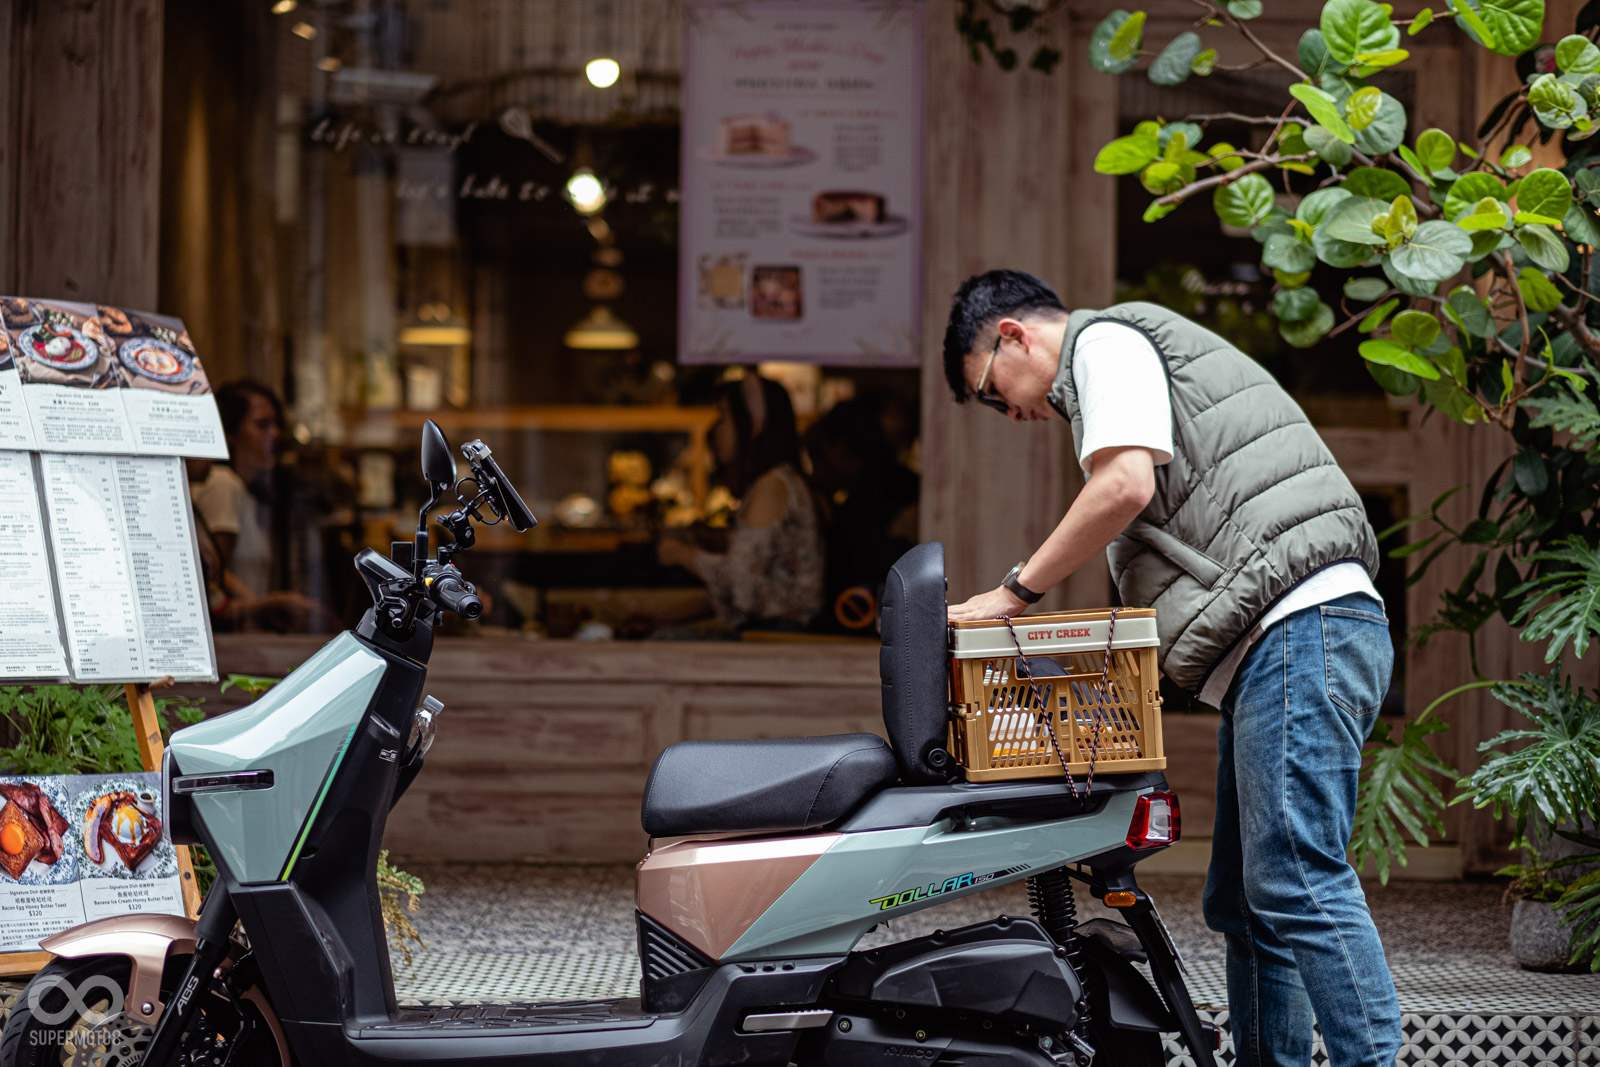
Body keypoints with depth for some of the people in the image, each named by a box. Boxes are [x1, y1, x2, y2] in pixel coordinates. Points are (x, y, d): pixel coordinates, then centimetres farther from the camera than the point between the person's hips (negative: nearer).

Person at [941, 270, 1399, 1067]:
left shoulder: (1103, 341, 2)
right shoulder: (1141, 351, 33)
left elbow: (1123, 486, -14)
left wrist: (1013, 593, -6)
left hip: (1301, 626, -11)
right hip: (1279, 644, 11)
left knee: (1294, 881, -16)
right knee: (1243, 902, 10)